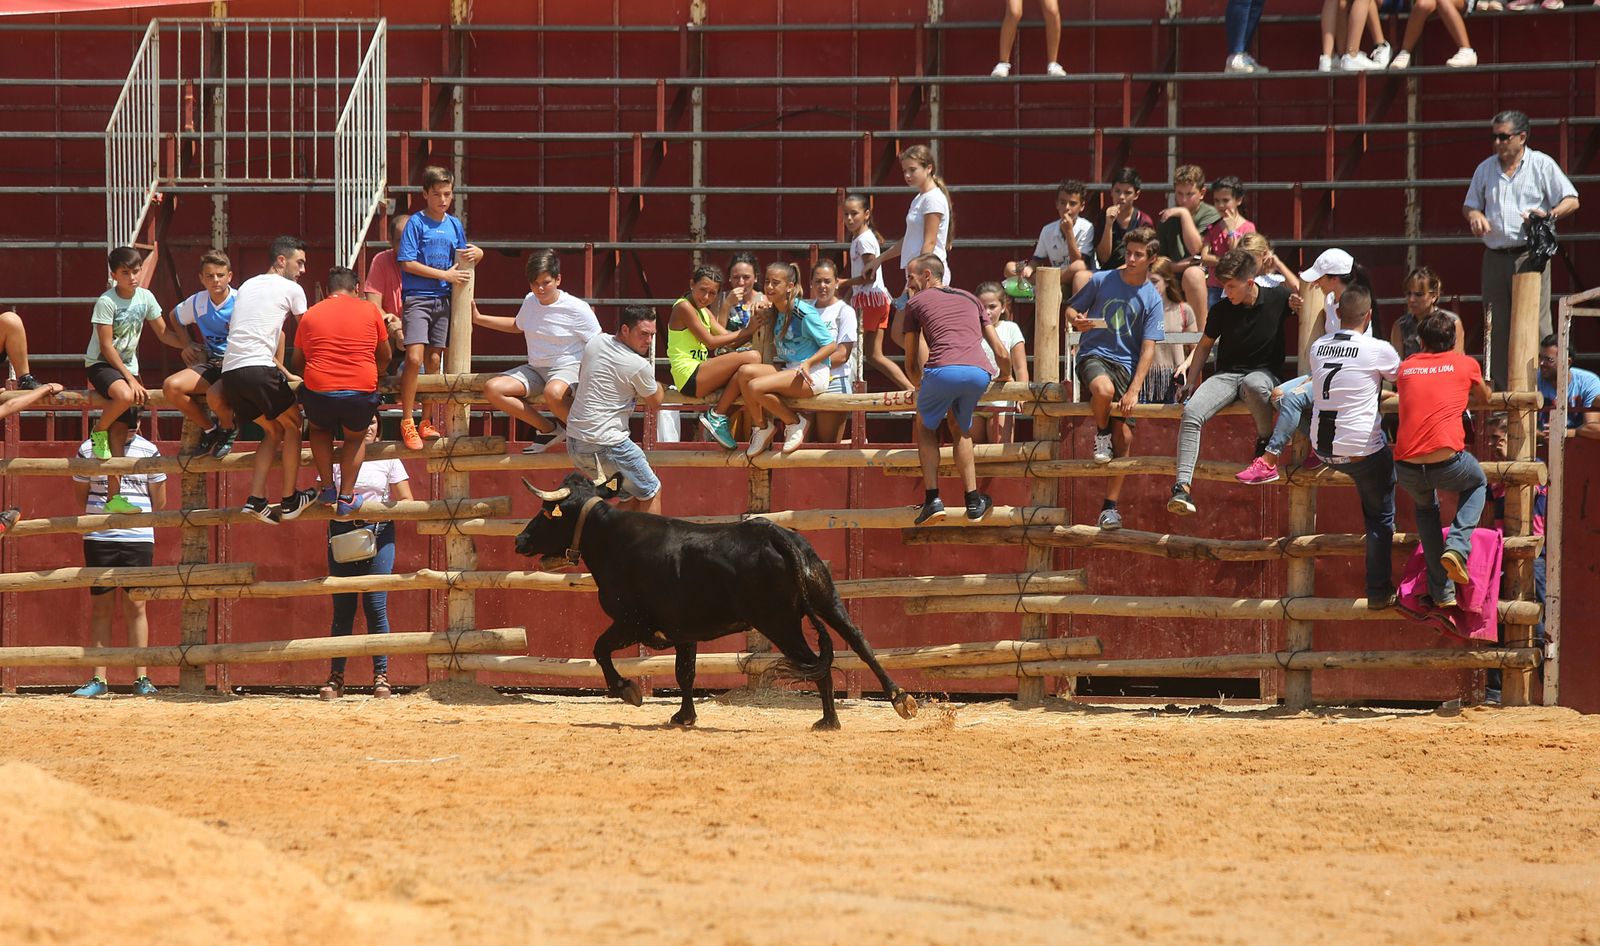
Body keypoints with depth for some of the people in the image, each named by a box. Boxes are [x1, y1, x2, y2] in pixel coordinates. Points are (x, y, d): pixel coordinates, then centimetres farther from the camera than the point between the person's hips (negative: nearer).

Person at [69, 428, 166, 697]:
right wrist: (101, 515, 3)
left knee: (135, 606, 1)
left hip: (138, 537, 0)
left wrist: (140, 519, 7)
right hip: (98, 538, 0)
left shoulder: (148, 451, 2)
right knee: (100, 607, 3)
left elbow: (159, 500, 9)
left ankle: (141, 678, 6)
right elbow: (80, 493, 11)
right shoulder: (88, 449, 2)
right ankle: (98, 679, 7)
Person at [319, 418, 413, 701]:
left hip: (378, 533, -1)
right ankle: (336, 677, 3)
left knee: (375, 606, -8)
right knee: (342, 607, 0)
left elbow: (407, 502, 4)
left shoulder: (388, 460, 7)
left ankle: (381, 675, -2)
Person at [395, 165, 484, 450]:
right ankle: (406, 422, -11)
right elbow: (408, 263, -11)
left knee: (434, 361, 7)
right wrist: (444, 275, -12)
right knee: (414, 357, -17)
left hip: (443, 299, 5)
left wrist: (476, 254, -2)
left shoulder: (454, 225, 11)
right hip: (417, 297, -5)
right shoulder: (416, 223, -5)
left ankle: (427, 422, 14)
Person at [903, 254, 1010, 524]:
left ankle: (932, 498, 8)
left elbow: (911, 364, 27)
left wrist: (920, 385, 48)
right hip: (979, 373, 3)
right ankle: (973, 500, 19)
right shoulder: (970, 299, 32)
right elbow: (1002, 353, 28)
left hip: (943, 370, -3)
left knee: (926, 427, 22)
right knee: (961, 429, 28)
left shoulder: (916, 302, 23)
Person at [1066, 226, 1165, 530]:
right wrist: (1077, 320, -14)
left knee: (1124, 438, -3)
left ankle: (1110, 506, 9)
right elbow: (1071, 309, 12)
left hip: (1127, 365, 2)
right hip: (1094, 355, -2)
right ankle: (1101, 434, -6)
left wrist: (1134, 390, -14)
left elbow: (1148, 349, -4)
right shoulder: (1102, 281, 0)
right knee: (1104, 389, -38)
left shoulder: (1152, 299, 0)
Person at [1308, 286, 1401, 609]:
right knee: (1381, 517, 9)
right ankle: (1378, 591, 9)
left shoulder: (1318, 348, 5)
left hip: (1323, 449, 5)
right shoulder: (1378, 350, -11)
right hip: (1362, 449, -5)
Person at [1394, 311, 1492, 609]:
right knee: (1477, 484, 33)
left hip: (1407, 470, 2)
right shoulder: (1465, 365, 9)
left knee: (1425, 507, 34)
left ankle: (1442, 592, 27)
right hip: (1447, 462, -2)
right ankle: (1457, 547, 8)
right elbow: (1484, 398, 29)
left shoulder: (1406, 367, 14)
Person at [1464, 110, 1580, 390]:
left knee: (1536, 322, -11)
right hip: (1495, 258, 5)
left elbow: (1572, 201, 2)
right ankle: (1499, 386, 9)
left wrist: (1549, 214, -17)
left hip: (1530, 257, -5)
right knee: (1496, 326, 4)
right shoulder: (1486, 169, 15)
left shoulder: (1542, 165, 2)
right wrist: (1475, 215, 0)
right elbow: (1469, 205, 24)